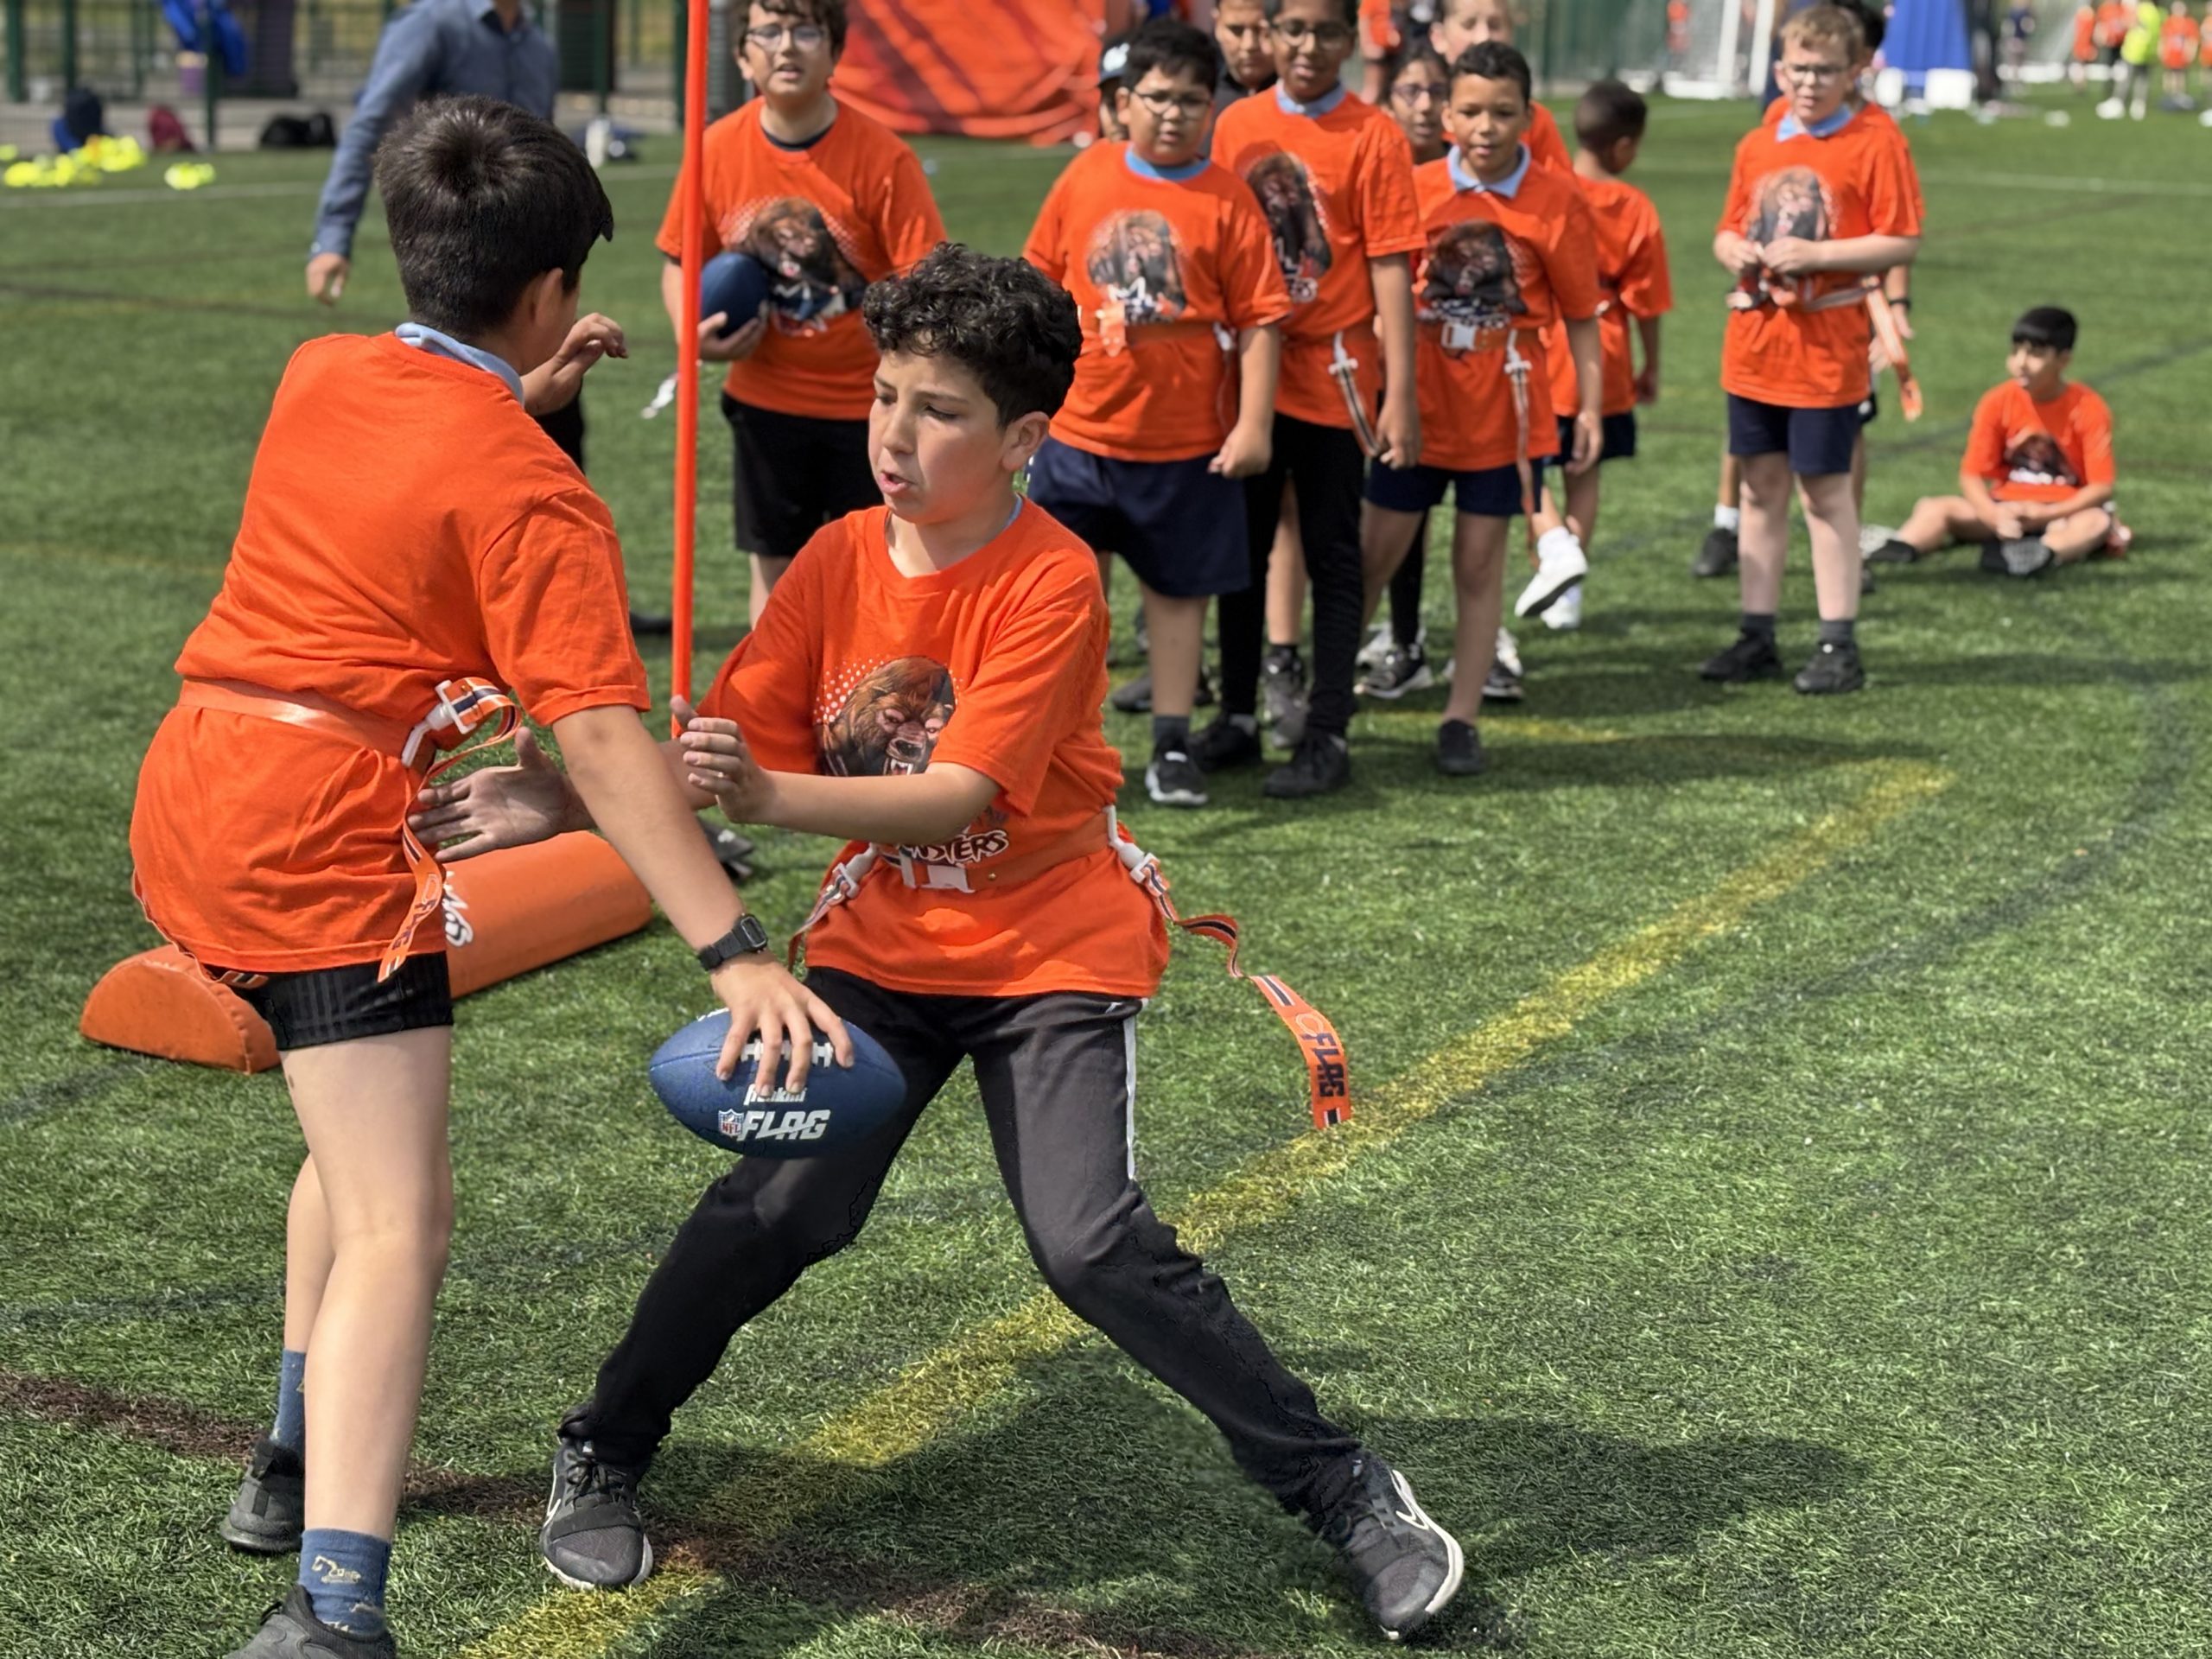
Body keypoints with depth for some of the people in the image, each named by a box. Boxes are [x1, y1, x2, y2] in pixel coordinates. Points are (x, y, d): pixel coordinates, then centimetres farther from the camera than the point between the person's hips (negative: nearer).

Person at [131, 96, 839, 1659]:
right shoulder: (534, 491, -11)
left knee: (359, 1141, 28)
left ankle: (301, 1462, 41)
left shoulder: (319, 376, 10)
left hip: (189, 790, 9)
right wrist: (735, 952, -22)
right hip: (323, 839, -9)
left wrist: (519, 389, 35)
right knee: (397, 1225, -13)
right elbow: (600, 738, -19)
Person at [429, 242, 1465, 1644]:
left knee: (1097, 1248, -16)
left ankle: (1345, 1491, 0)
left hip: (1053, 951, -4)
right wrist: (559, 808, -20)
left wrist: (770, 796, -39)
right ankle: (602, 1454, 11)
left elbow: (954, 797, -27)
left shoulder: (1052, 582, -18)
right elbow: (720, 756, -6)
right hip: (883, 948, 4)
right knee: (780, 1204, -12)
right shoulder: (839, 561, -4)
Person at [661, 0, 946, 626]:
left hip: (867, 407, -3)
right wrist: (692, 334, -11)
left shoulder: (883, 157, -16)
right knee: (775, 567, 14)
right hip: (765, 402, 3)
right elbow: (681, 261, 7)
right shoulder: (718, 149, -6)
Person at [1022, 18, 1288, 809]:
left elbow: (1259, 319, -8)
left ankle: (1172, 748, 21)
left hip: (1188, 445, -2)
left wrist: (1254, 424, -12)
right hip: (1079, 432, 2)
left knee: (1178, 592, 10)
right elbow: (1041, 285, 11)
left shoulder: (1227, 201, -7)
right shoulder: (1086, 178, 1)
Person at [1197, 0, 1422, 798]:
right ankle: (1238, 718, 24)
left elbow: (1390, 270, -10)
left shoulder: (1373, 136, -8)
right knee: (1240, 550, 12)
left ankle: (1327, 738, 10)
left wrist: (1400, 396, -14)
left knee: (1331, 557, 4)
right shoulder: (1237, 125, 4)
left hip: (1331, 379, -4)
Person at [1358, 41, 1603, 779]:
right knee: (1375, 551, 5)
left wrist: (1589, 407, -5)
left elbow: (1581, 315, -1)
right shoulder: (1419, 190, -5)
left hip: (1505, 410, -1)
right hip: (1420, 404, 1)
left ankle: (1461, 718, 15)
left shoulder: (1558, 202, -6)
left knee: (1480, 563, 7)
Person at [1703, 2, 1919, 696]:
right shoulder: (1757, 146, 9)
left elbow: (1902, 243, -11)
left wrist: (1816, 254, -19)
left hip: (1826, 349, -5)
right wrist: (1735, 251, -6)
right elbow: (1728, 231, 17)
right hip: (1754, 346, 5)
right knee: (1761, 487, 11)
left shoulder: (1872, 147, -7)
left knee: (1826, 491, -1)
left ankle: (1840, 645, 7)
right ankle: (1757, 637, 19)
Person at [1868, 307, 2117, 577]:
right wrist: (1995, 516, -26)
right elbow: (1971, 476, -6)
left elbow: (2101, 488, -14)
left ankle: (2045, 553, -65)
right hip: (2006, 509, 3)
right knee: (1933, 507, -18)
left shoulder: (2088, 409, -9)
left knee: (2098, 522, -36)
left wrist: (2044, 514, -27)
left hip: (2064, 513, -3)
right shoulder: (1998, 402, -3)